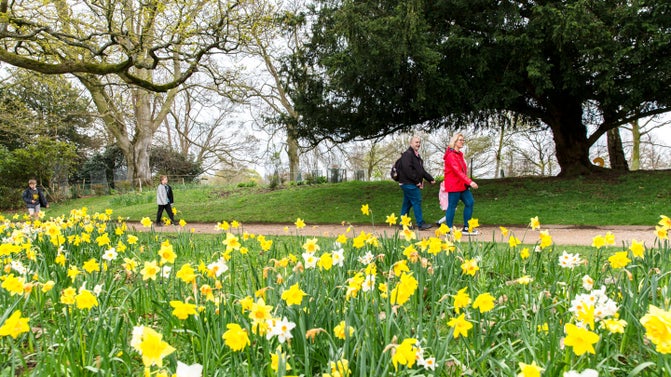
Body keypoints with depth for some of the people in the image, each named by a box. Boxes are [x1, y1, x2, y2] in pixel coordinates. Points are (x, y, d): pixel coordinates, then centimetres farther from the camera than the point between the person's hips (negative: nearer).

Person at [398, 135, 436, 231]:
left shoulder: (416, 155, 20)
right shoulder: (407, 154, -13)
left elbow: (421, 170, 25)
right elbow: (407, 169, -23)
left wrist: (430, 179, 17)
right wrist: (417, 181, -20)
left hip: (413, 184, 10)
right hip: (409, 183, -10)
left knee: (407, 203, 12)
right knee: (417, 202, -9)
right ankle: (420, 224, -6)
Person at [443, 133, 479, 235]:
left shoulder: (459, 154, 15)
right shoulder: (451, 155, -15)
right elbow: (457, 171, -25)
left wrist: (467, 182, 9)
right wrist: (470, 182, -31)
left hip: (462, 184, 9)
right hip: (454, 185, -9)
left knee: (469, 202, 6)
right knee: (452, 206, -3)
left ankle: (466, 228, 13)